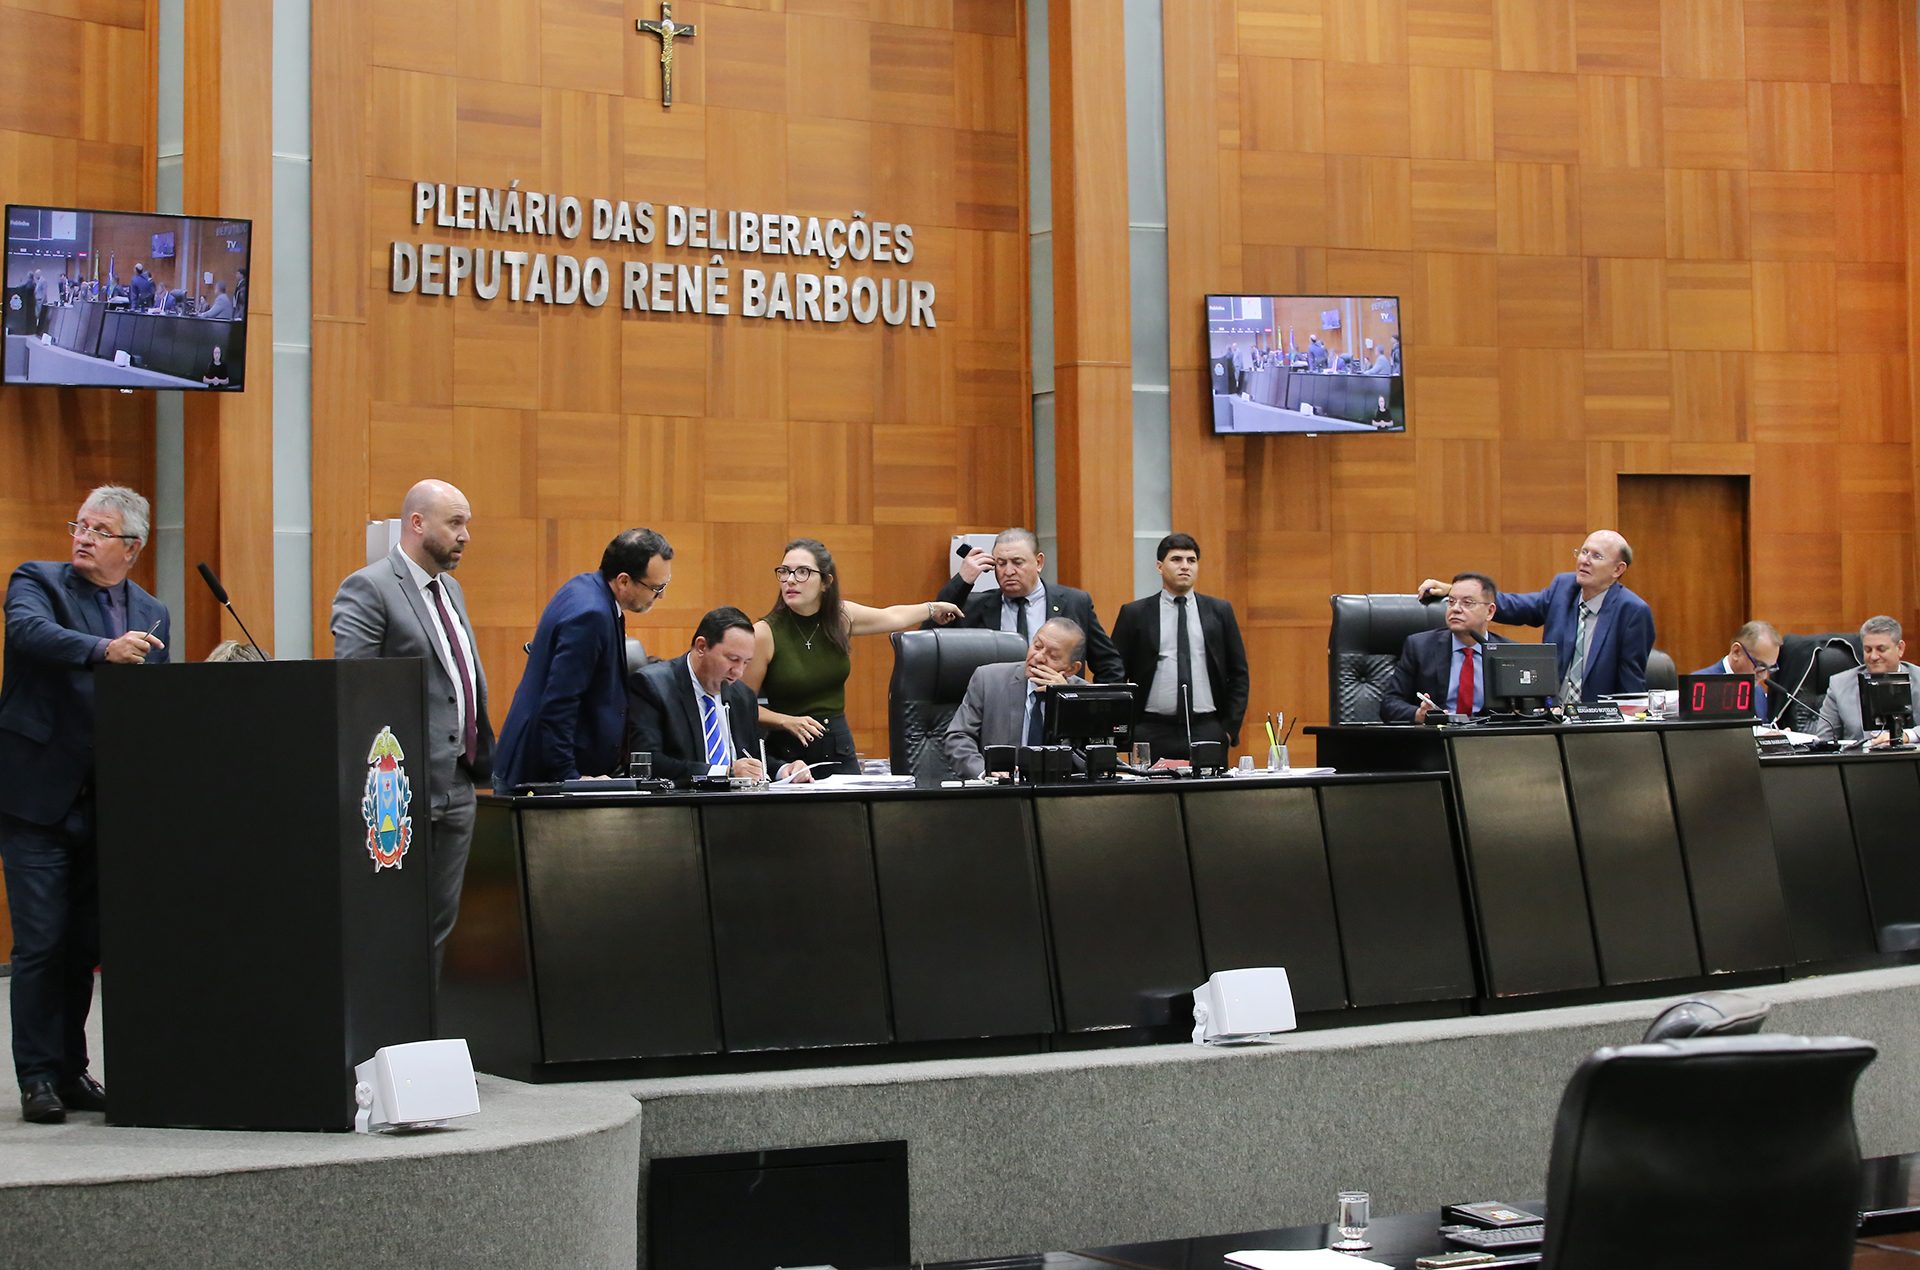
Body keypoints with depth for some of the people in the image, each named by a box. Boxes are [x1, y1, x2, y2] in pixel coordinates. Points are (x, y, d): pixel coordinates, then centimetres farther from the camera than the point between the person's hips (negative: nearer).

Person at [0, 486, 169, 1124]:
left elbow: (160, 706, 14)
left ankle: (71, 1071, 20)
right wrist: (105, 650, -38)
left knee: (84, 945, 10)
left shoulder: (153, 614, 12)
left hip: (105, 804, 4)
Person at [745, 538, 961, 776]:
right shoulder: (765, 632, -12)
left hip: (840, 750, 4)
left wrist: (933, 608, 38)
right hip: (788, 753, -4)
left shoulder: (841, 616, 1)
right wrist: (788, 721, -21)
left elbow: (893, 617, 23)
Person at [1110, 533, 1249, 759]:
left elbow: (1239, 674, 12)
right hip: (1152, 733, -1)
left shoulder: (1219, 611, 9)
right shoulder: (1134, 614, 5)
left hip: (1208, 732, 1)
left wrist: (1230, 729, 3)